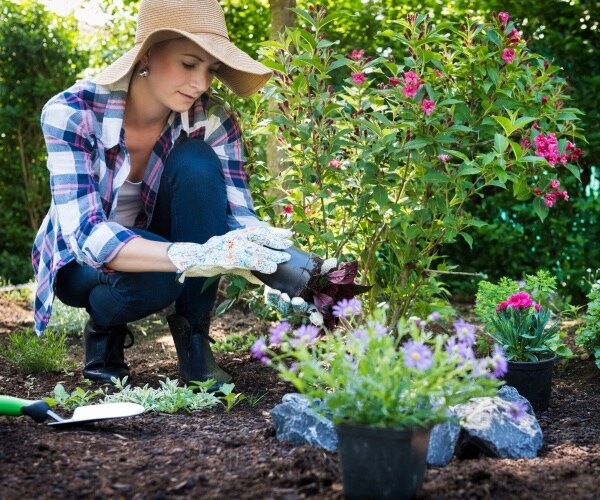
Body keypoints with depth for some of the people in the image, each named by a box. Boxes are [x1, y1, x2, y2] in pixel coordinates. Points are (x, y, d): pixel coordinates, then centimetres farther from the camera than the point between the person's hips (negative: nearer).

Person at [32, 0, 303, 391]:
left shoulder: (212, 121, -19)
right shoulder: (72, 112, -28)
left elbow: (240, 217, -24)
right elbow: (86, 234, -39)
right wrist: (192, 257, -55)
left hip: (160, 239, 3)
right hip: (84, 260, -3)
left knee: (196, 161, -29)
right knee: (156, 277, -39)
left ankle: (194, 336, -16)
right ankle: (104, 327, -2)